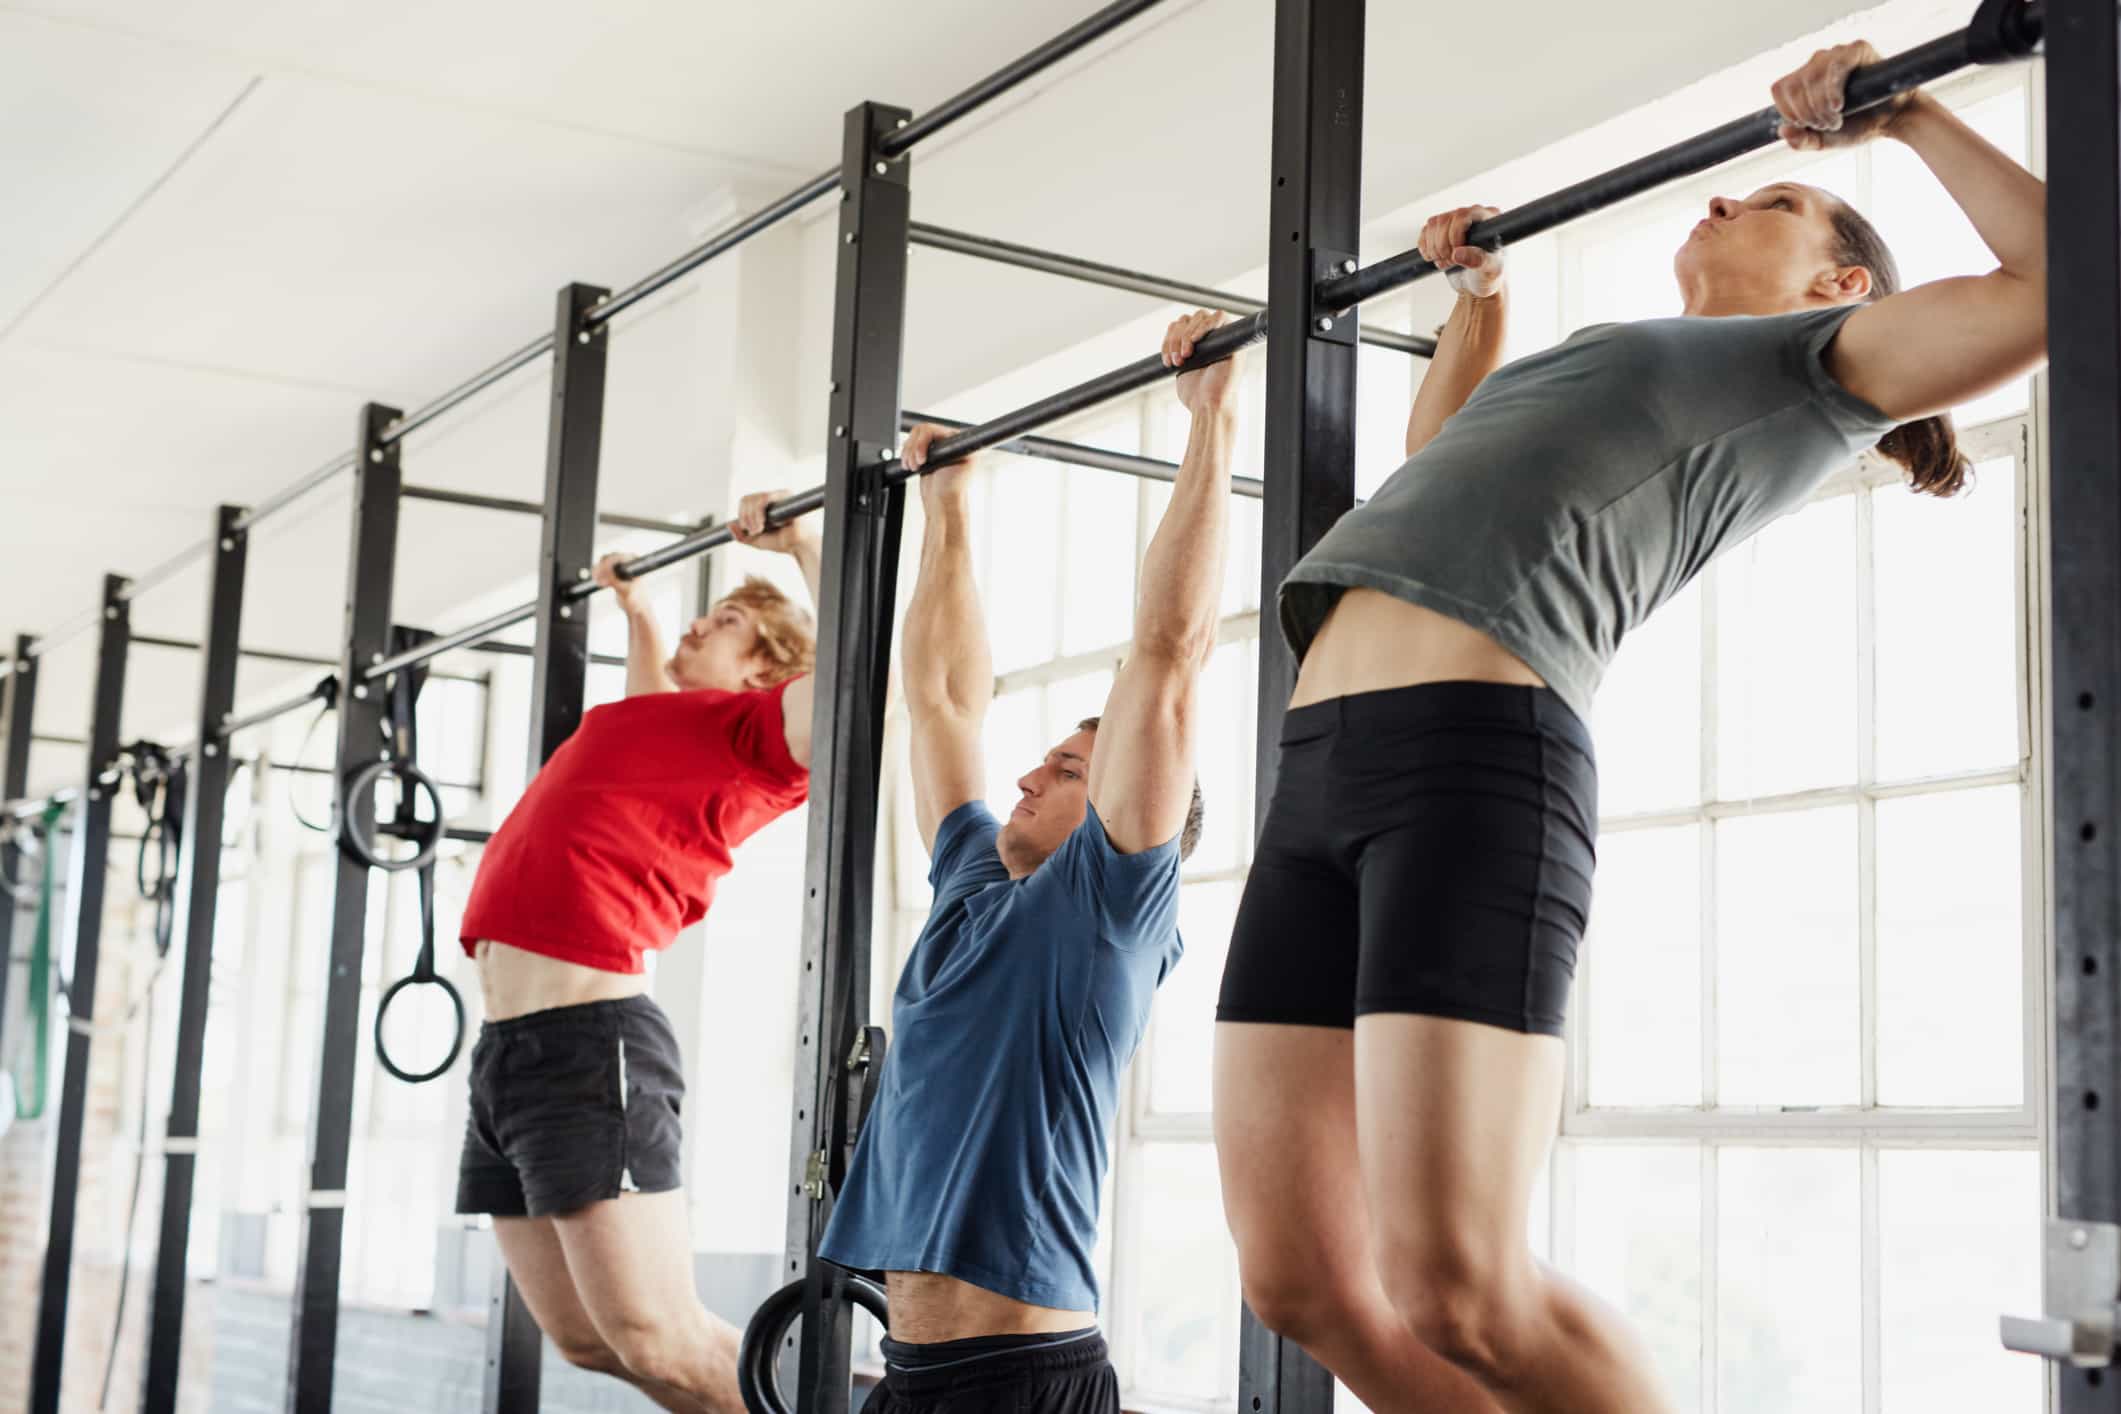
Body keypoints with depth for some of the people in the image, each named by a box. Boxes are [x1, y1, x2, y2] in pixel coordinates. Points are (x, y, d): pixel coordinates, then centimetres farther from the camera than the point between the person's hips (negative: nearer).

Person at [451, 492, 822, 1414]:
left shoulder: (749, 731, 1)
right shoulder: (674, 725, 24)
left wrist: (802, 541, -12)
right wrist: (633, 607, 54)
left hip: (590, 1044, -9)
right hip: (506, 1046, 9)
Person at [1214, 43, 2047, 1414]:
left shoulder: (1813, 371, 14)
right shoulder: (1621, 374, 36)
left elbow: (2054, 281, -2)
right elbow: (1436, 458, 56)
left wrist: (1907, 113, 8)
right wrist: (1479, 294, 55)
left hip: (1477, 753, -8)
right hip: (1323, 766, 8)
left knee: (1459, 1294, -17)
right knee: (1303, 1286, 2)